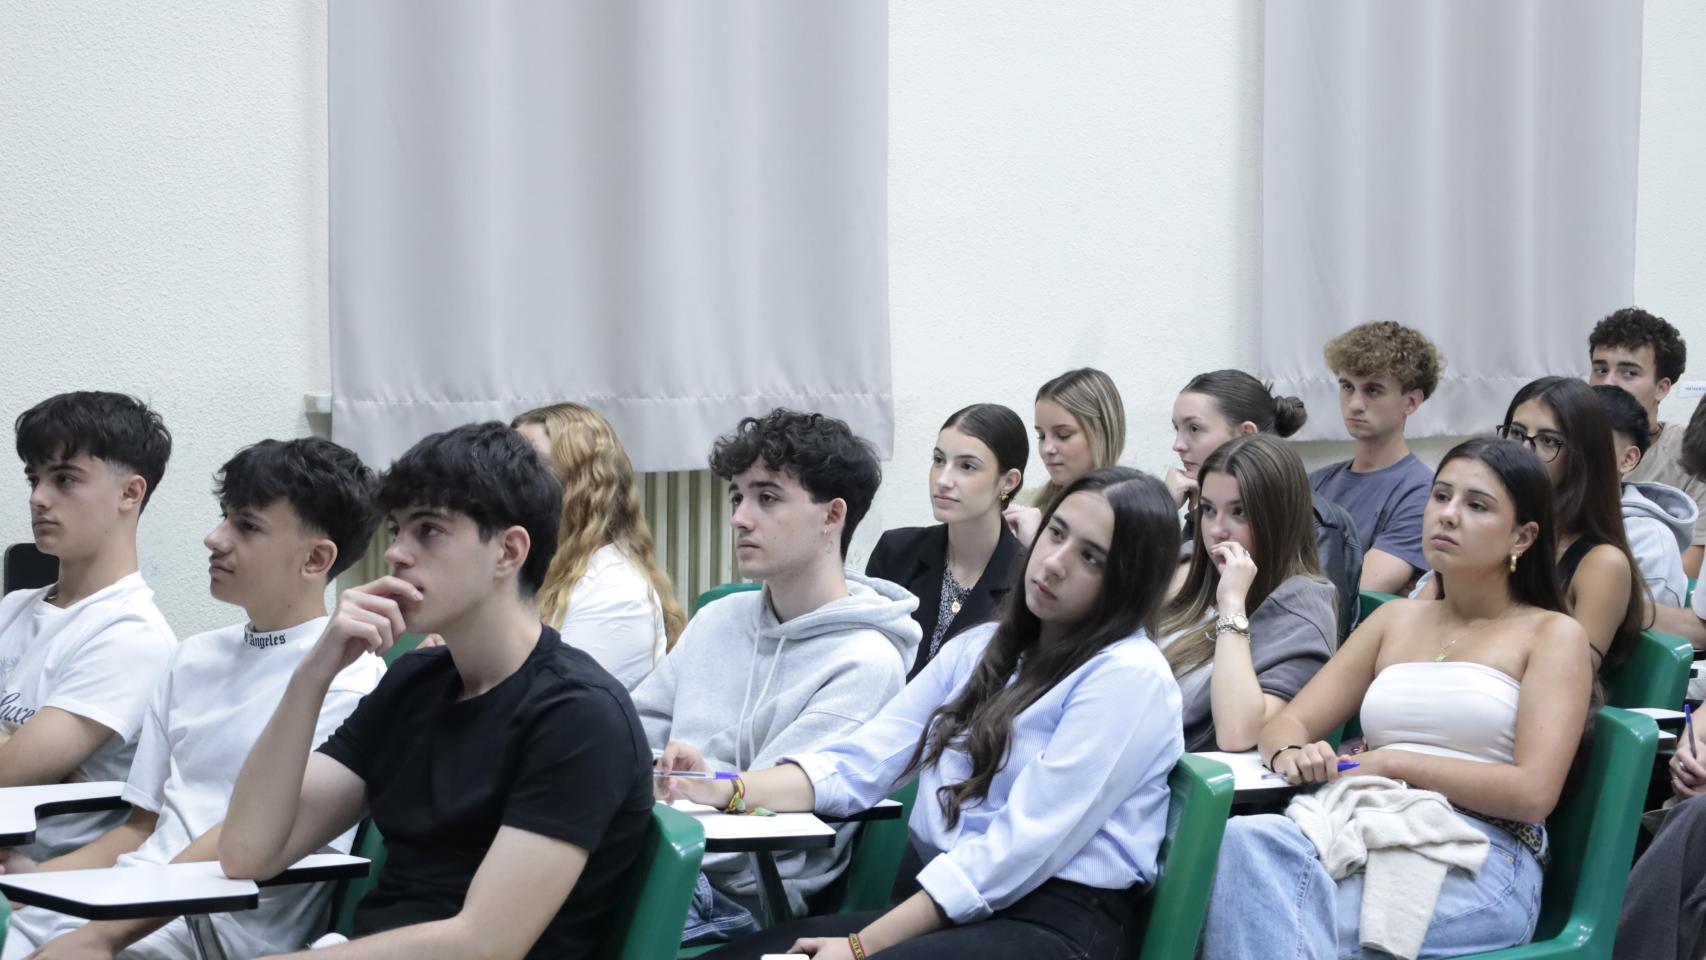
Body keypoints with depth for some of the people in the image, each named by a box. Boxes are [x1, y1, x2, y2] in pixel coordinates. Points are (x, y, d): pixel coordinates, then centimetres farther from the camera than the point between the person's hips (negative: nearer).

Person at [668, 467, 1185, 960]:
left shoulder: (1130, 678, -8)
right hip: (945, 908, 7)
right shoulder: (978, 650, 17)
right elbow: (857, 763, 9)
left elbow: (1021, 846, -15)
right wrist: (731, 791, -10)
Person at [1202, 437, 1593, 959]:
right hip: (1365, 833, 5)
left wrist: (1392, 763, -7)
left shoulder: (1554, 635, 8)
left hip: (1477, 861, -5)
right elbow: (1283, 726, 18)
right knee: (1245, 842, -32)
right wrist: (1291, 755, -7)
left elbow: (1533, 793, -5)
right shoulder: (1396, 619, 24)